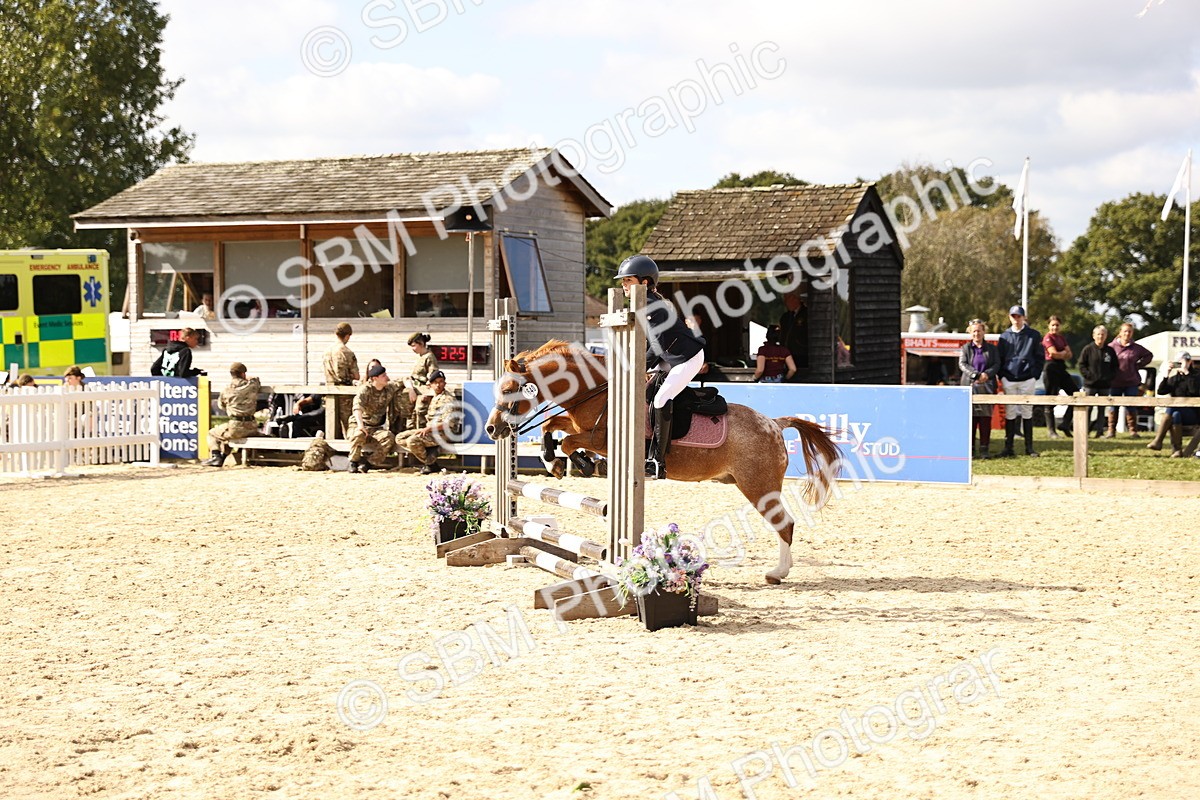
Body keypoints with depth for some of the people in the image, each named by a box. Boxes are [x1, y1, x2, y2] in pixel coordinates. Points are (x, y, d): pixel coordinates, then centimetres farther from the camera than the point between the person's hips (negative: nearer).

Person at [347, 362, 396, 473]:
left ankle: (369, 463, -23)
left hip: (376, 428, 4)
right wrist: (360, 424, -43)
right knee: (358, 435, -40)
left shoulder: (389, 390, 8)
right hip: (359, 426, -4)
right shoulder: (365, 389, -9)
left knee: (388, 437, -30)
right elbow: (357, 406, -26)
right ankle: (354, 463, -17)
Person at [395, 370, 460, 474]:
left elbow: (449, 423, -21)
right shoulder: (434, 398, 17)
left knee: (412, 440, -29)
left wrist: (428, 429, -21)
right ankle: (429, 453, -11)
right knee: (400, 438, -1)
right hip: (430, 430, 10)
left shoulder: (448, 399, -12)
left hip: (444, 433, -10)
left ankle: (430, 464, -11)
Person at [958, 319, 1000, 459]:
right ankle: (970, 448, 2)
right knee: (970, 418, -4)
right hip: (969, 386, -1)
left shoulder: (992, 348, 12)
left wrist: (987, 374, -15)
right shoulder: (966, 348, 9)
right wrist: (975, 375, -17)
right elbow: (962, 364, -2)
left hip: (987, 387, 1)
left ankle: (984, 449, 1)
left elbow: (997, 364, 4)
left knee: (985, 418, -2)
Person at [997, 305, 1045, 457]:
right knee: (1009, 413, 2)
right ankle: (1008, 447, 4)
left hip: (1027, 380, -1)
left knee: (1027, 413, 3)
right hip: (1009, 380, 1)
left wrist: (1035, 375, -3)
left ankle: (1029, 447, 7)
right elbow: (999, 358, 12)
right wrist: (1001, 376, 2)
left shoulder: (1033, 335, 4)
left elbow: (1040, 356, 5)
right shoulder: (1005, 336, 10)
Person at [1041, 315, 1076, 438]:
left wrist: (1061, 354, -9)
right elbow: (1054, 353, -18)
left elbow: (1070, 355, 10)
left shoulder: (1062, 338, 17)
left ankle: (1066, 424, 10)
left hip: (1061, 369, 8)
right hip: (1051, 369, -8)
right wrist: (1064, 353, 0)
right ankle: (1051, 431, 1)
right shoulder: (1048, 338, -6)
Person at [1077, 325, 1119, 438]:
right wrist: (1088, 376, -12)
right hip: (1090, 384, -3)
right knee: (1088, 408, -3)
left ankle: (1099, 430, 9)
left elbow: (1115, 366, 14)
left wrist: (1110, 377, -2)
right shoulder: (1088, 349, -1)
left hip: (1105, 385, 3)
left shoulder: (1110, 351, 8)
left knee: (1101, 408, 6)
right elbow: (1081, 365, -2)